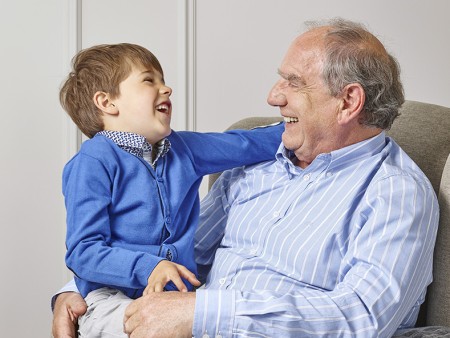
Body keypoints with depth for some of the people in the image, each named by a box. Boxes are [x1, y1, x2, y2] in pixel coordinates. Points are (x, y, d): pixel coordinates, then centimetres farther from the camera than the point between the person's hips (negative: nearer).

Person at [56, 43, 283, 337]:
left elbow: (247, 144, 25)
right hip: (113, 301, -6)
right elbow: (83, 251, -13)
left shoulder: (182, 148, 14)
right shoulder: (94, 162, -8)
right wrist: (147, 267, -25)